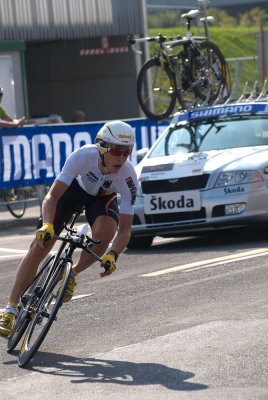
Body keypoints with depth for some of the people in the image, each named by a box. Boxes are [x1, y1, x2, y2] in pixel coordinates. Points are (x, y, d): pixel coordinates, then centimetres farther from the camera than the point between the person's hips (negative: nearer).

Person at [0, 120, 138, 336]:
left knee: (105, 232, -33)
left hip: (104, 197, 1)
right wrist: (47, 225, -52)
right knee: (40, 245, -11)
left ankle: (72, 274, -3)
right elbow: (52, 197, -34)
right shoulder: (83, 156, -37)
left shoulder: (128, 177, -34)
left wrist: (112, 255, -48)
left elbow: (125, 229, -30)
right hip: (75, 187, 0)